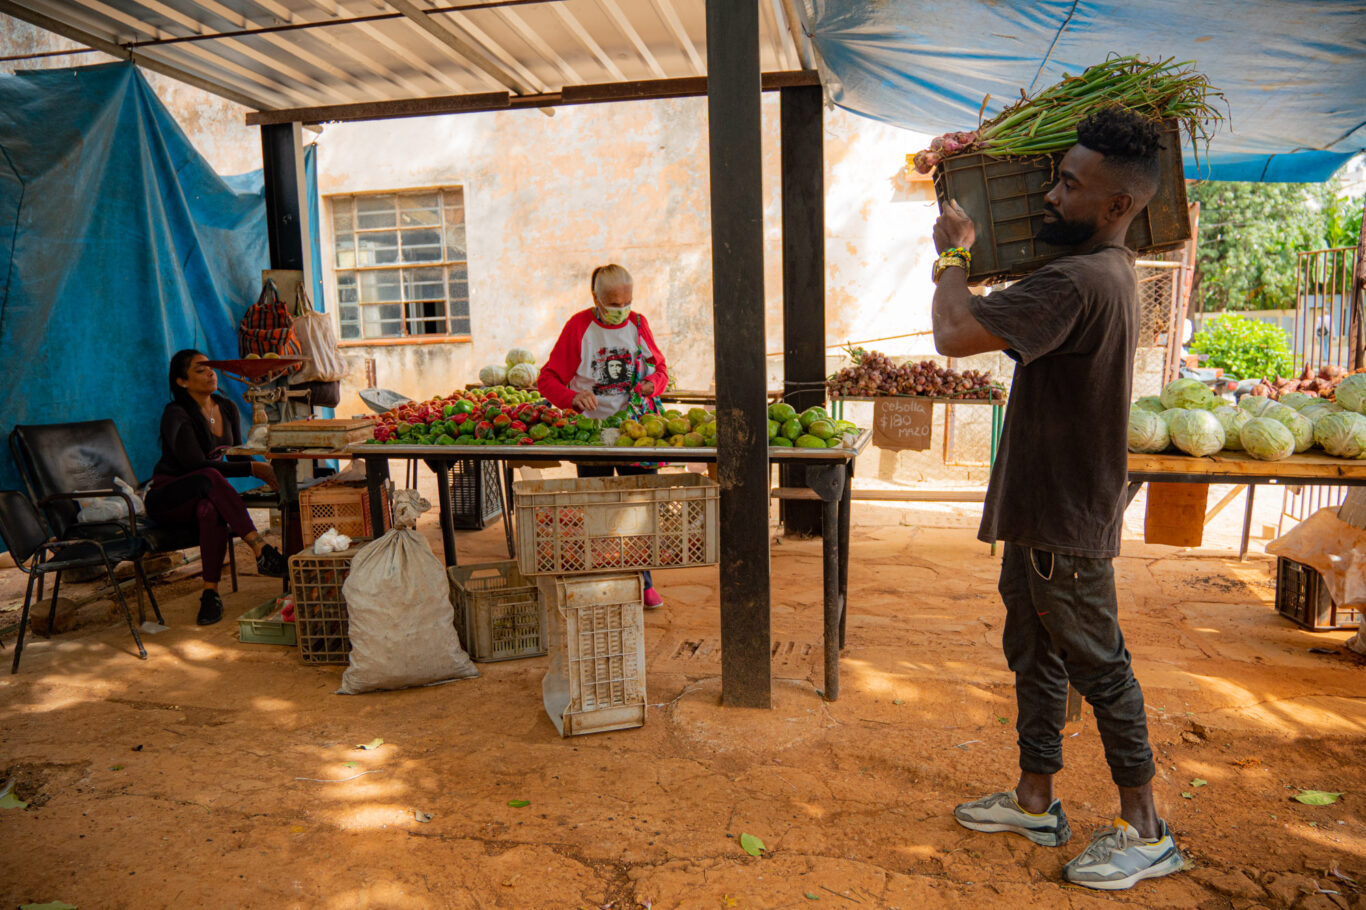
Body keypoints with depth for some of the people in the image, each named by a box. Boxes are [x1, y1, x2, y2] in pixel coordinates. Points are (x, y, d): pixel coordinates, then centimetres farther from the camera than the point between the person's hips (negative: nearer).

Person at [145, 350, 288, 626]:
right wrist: (253, 468, -28)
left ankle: (211, 593, -32)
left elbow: (236, 456, 10)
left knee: (211, 509, -35)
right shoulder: (176, 415, -15)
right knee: (209, 478, -38)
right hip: (167, 499, -4)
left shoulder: (227, 409, 6)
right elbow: (197, 465, -25)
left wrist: (263, 470, -11)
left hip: (204, 496, 4)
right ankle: (261, 551, -47)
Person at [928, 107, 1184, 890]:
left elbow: (955, 334, -30)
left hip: (1067, 519, -10)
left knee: (1098, 665, 3)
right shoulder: (1111, 271, 10)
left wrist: (954, 252, -11)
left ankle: (1146, 833, 21)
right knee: (1035, 655, 18)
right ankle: (1036, 801, 33)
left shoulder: (1078, 283, -25)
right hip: (1043, 508, 10)